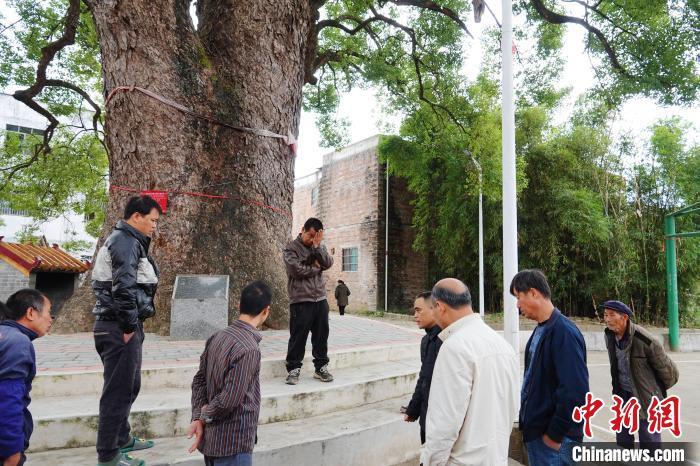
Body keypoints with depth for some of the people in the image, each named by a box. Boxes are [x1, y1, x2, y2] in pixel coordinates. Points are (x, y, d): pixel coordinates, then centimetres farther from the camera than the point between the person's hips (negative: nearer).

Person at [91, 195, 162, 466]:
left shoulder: (127, 241, 17)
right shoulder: (126, 242, -16)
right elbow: (123, 287, -26)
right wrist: (130, 326, -18)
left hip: (118, 326, 10)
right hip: (119, 328, -10)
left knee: (129, 386, 21)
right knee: (118, 391, -1)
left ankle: (122, 439, 36)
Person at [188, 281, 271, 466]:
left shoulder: (217, 337, 1)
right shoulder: (248, 349, -25)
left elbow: (199, 380, 6)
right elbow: (229, 400, -24)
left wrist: (198, 417, 1)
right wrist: (205, 415, -7)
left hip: (210, 438, 8)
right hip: (233, 443, -8)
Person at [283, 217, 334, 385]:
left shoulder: (320, 247, 14)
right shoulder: (291, 248, -2)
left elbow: (328, 263, -2)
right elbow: (297, 270, -16)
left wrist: (317, 247, -11)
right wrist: (316, 268, -4)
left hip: (320, 299, 5)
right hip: (301, 300, -5)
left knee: (321, 335, 10)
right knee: (298, 337, 0)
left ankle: (321, 368, 22)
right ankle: (293, 369, 13)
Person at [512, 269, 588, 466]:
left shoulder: (564, 332, -21)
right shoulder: (540, 331, 6)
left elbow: (575, 391, -24)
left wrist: (555, 435, -16)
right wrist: (527, 422, 11)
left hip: (552, 438, -8)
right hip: (535, 432, 8)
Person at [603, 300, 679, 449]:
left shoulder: (644, 340, -24)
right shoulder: (609, 336, -5)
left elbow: (667, 369, -9)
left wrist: (658, 390, 5)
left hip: (646, 397, -6)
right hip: (623, 394, 6)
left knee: (649, 442, 1)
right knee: (623, 440, 14)